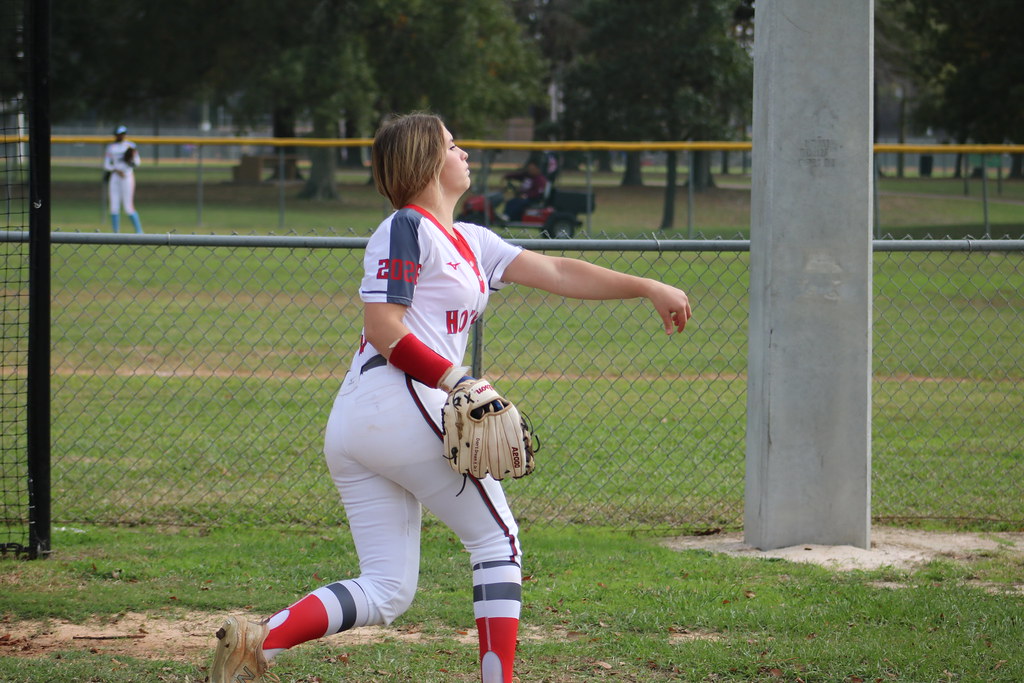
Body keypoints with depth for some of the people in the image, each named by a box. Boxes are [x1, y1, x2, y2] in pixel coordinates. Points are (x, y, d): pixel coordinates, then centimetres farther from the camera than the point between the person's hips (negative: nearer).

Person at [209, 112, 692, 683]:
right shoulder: (406, 229, -3)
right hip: (403, 405, -9)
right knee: (497, 536, 3)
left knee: (386, 592, 4)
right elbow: (384, 330, -12)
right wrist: (456, 379, -18)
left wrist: (647, 288, 18)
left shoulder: (470, 243, 24)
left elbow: (557, 273, 22)